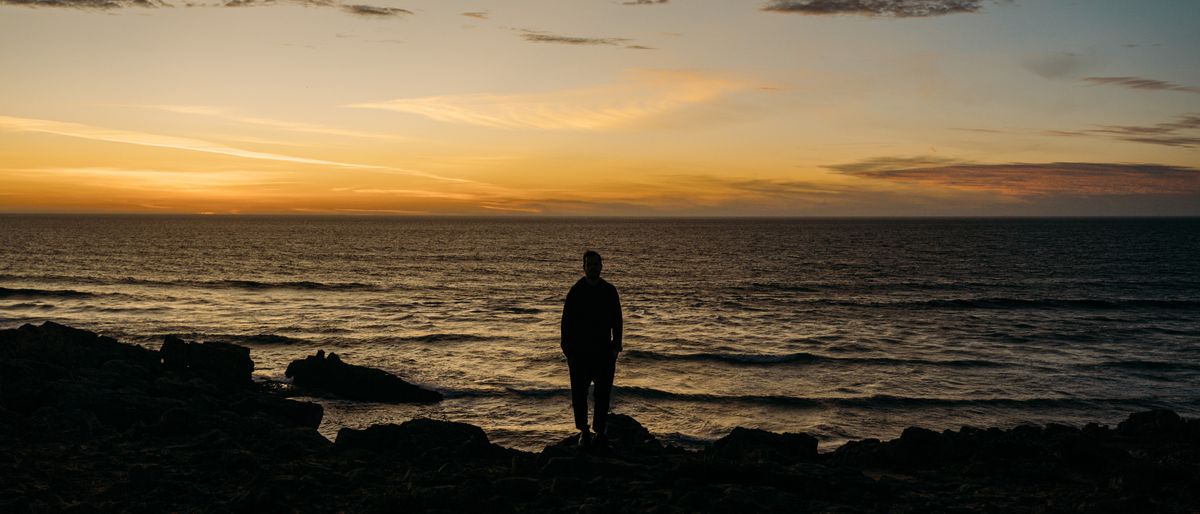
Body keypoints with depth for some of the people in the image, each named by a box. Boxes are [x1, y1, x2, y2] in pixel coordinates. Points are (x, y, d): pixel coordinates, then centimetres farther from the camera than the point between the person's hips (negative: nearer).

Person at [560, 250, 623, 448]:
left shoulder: (609, 291, 5)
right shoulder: (575, 291, 1)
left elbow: (617, 321, 8)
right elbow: (566, 322, 1)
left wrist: (616, 347, 0)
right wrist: (567, 349, -5)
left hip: (604, 350, 1)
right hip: (579, 350, -1)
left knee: (603, 394, 2)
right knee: (579, 393, 0)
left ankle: (600, 431, 11)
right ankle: (583, 431, 14)